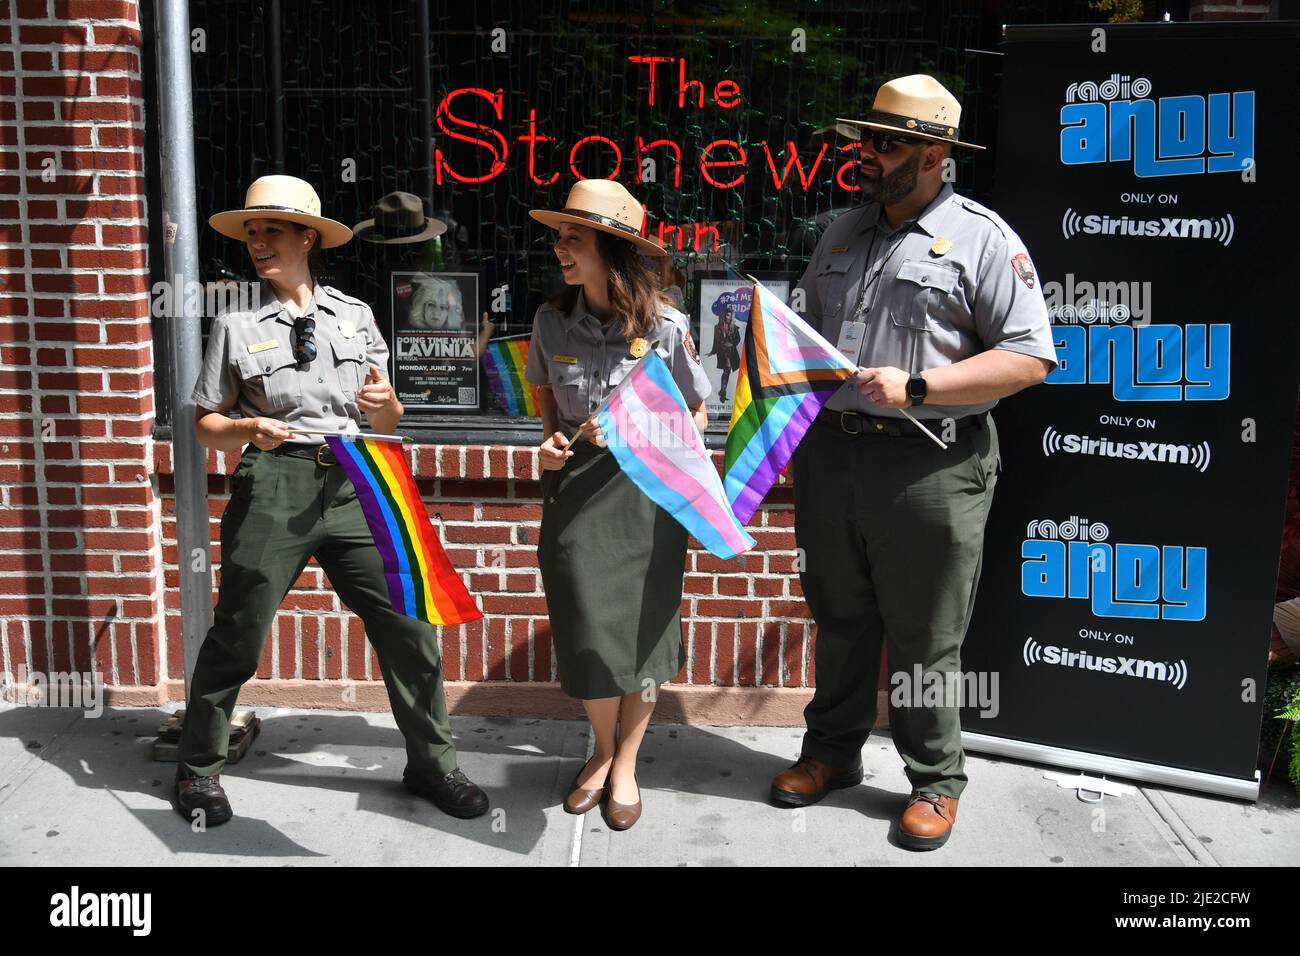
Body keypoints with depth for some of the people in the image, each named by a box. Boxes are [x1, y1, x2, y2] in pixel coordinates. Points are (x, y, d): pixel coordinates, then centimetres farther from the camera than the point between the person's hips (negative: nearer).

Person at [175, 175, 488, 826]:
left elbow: (385, 426, 15)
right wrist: (250, 429, -13)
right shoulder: (237, 323, 5)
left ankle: (430, 762, 16)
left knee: (406, 621, -1)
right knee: (237, 632, 3)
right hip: (274, 486, -2)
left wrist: (384, 402, -8)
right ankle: (198, 768, 26)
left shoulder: (355, 315, 12)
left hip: (354, 485, 2)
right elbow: (207, 424, 7)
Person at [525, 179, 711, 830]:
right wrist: (552, 441, 0)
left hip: (645, 489, -2)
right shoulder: (553, 321, -1)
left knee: (642, 629, 5)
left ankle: (625, 764, 27)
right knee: (586, 633, 2)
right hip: (574, 490, 2)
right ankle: (603, 750, 30)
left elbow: (695, 415, 2)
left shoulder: (665, 326, -9)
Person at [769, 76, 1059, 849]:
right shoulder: (843, 233, 14)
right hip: (829, 456, 6)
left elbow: (1030, 357, -12)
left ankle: (937, 781, 24)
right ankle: (833, 753, 35)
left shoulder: (982, 239, -6)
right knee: (840, 620, 17)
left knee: (925, 639, 5)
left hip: (929, 466, -5)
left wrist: (915, 388, -19)